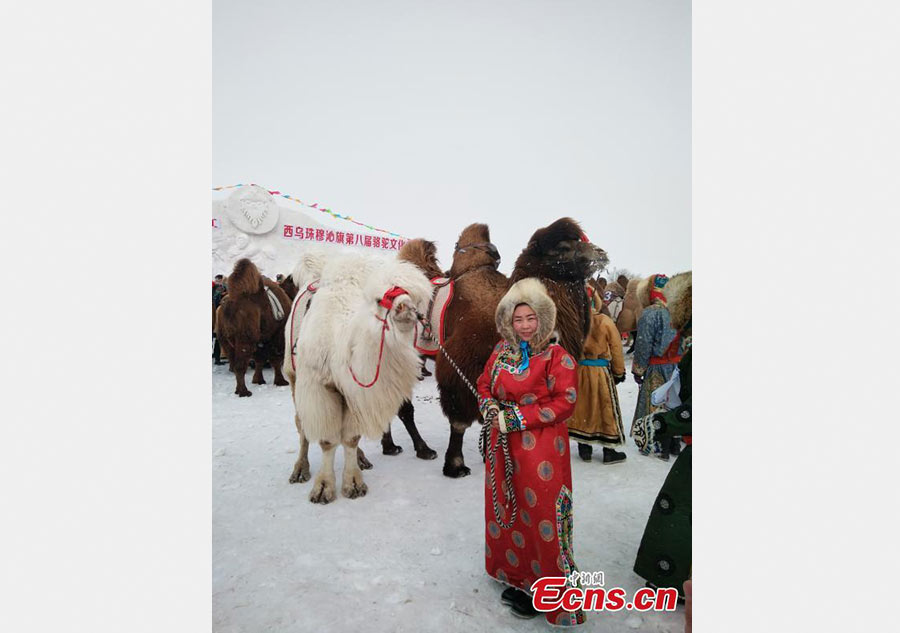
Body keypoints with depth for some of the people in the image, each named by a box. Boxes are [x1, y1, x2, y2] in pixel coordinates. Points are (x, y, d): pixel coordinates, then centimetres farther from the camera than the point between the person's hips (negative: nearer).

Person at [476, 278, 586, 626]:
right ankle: (517, 576, 39)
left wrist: (517, 417, -17)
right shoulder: (501, 352, 7)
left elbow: (565, 402, -15)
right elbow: (484, 385, 16)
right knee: (506, 509, 17)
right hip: (503, 447, 6)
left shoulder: (557, 356, -11)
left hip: (541, 450, -6)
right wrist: (491, 409, -6)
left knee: (541, 516, 2)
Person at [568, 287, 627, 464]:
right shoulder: (605, 322, -12)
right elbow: (616, 349, -4)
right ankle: (609, 451, 20)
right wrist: (619, 372, 10)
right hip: (601, 372, -2)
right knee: (606, 409, 11)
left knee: (581, 408, 14)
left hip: (578, 371, 2)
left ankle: (584, 448, 24)